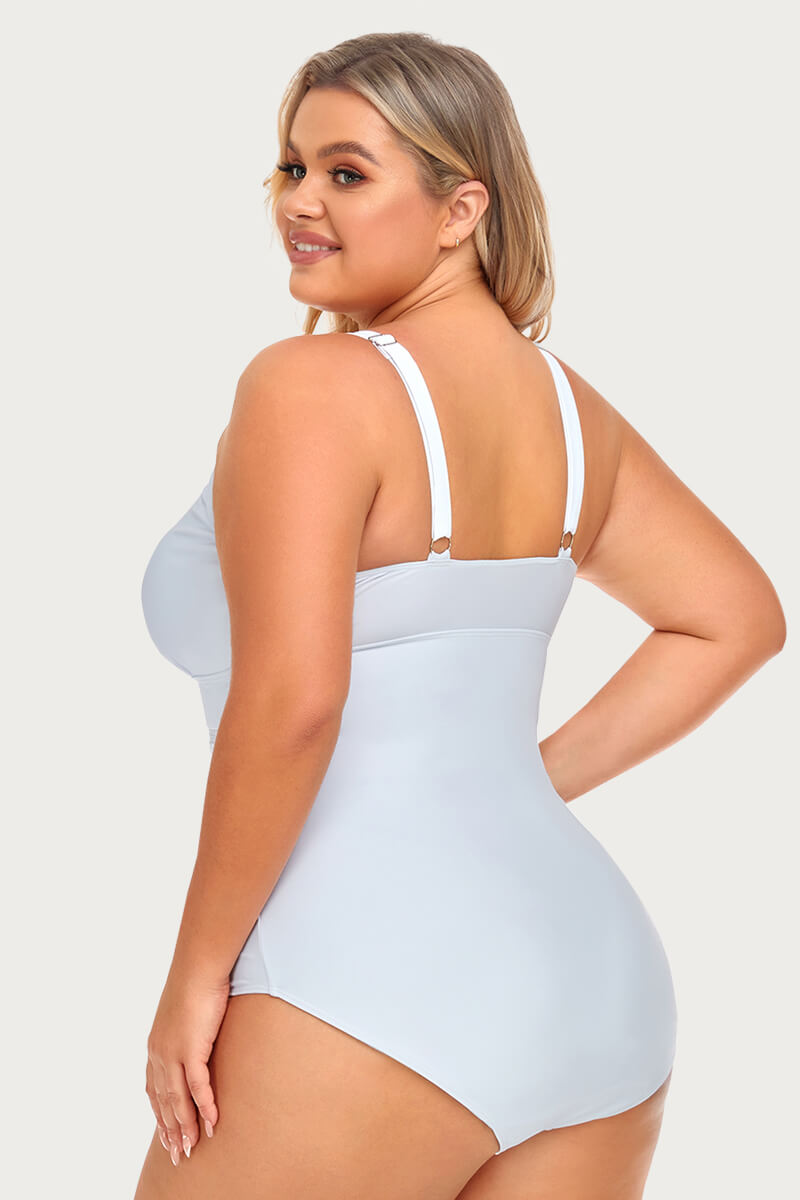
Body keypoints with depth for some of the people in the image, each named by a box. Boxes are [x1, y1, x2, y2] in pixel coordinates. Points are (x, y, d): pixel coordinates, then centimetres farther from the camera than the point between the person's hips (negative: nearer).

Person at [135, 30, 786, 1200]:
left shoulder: (310, 389, -11)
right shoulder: (566, 402, 11)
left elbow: (290, 700, -21)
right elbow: (736, 619, 20)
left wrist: (196, 971, -11)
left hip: (370, 988, -7)